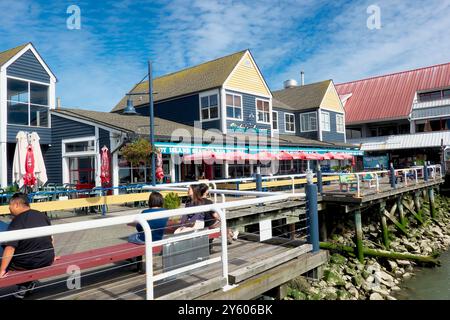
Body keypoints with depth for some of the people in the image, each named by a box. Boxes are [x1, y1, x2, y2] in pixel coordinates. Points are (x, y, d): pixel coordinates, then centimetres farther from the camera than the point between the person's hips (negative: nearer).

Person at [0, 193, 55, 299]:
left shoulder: (17, 221, -15)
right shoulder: (42, 215, 3)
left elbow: (10, 248, -23)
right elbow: (51, 238, 13)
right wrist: (50, 257, 25)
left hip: (28, 264, -6)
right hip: (48, 260, 6)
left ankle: (25, 284, 6)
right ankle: (29, 283, 21)